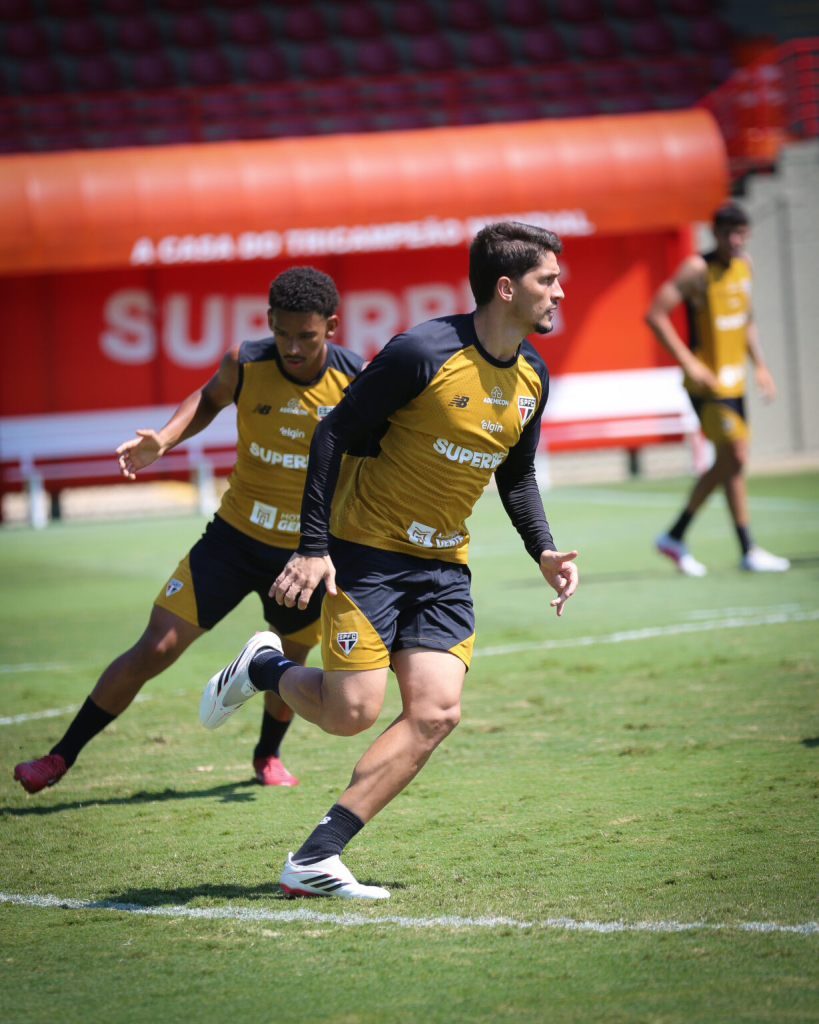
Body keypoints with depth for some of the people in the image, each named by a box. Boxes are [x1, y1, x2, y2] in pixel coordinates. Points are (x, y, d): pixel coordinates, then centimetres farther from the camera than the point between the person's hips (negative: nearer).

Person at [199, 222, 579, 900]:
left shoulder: (532, 377, 4)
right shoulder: (423, 353, -19)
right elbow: (335, 434, -14)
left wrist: (543, 551, 4)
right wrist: (314, 545, -19)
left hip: (443, 563, 6)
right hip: (365, 548, -6)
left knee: (437, 712, -10)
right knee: (352, 712, -12)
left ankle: (314, 861, -7)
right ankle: (263, 670, 23)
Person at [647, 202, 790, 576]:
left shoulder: (743, 264, 9)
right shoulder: (698, 269, -14)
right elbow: (655, 314, -18)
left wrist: (759, 364, 14)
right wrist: (689, 363, -20)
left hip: (734, 380, 8)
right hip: (708, 382, -8)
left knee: (726, 464, 11)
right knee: (735, 457, -10)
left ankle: (675, 536, 23)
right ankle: (748, 552, -3)